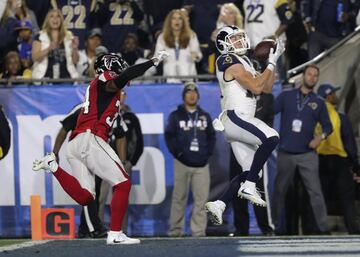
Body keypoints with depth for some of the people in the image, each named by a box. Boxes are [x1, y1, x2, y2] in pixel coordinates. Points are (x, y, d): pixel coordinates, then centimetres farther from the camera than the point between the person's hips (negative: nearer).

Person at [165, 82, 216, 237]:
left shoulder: (205, 116, 17)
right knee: (179, 197, -1)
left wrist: (207, 153, 3)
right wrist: (177, 153, -9)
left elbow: (211, 137, 17)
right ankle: (175, 230, 4)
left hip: (201, 165, 3)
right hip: (182, 163, -3)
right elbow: (169, 136, 1)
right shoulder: (176, 116, 6)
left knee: (201, 199, -5)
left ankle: (198, 230, -4)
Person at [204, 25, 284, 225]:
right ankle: (249, 187, -24)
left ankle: (218, 204, 4)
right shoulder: (231, 63, -8)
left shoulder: (245, 63, 22)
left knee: (250, 171, 7)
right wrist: (271, 63, -8)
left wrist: (273, 62, 14)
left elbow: (267, 88, 22)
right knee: (271, 138, -28)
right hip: (235, 117, -10)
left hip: (239, 121, 10)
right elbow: (255, 87, -15)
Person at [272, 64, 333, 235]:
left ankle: (323, 227, -7)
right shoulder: (286, 96, 6)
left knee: (315, 191, -7)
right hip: (285, 153, 0)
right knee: (279, 191, 6)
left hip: (307, 154, 0)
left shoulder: (318, 103, 9)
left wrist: (321, 136, -7)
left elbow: (327, 125, 13)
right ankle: (277, 227, 15)